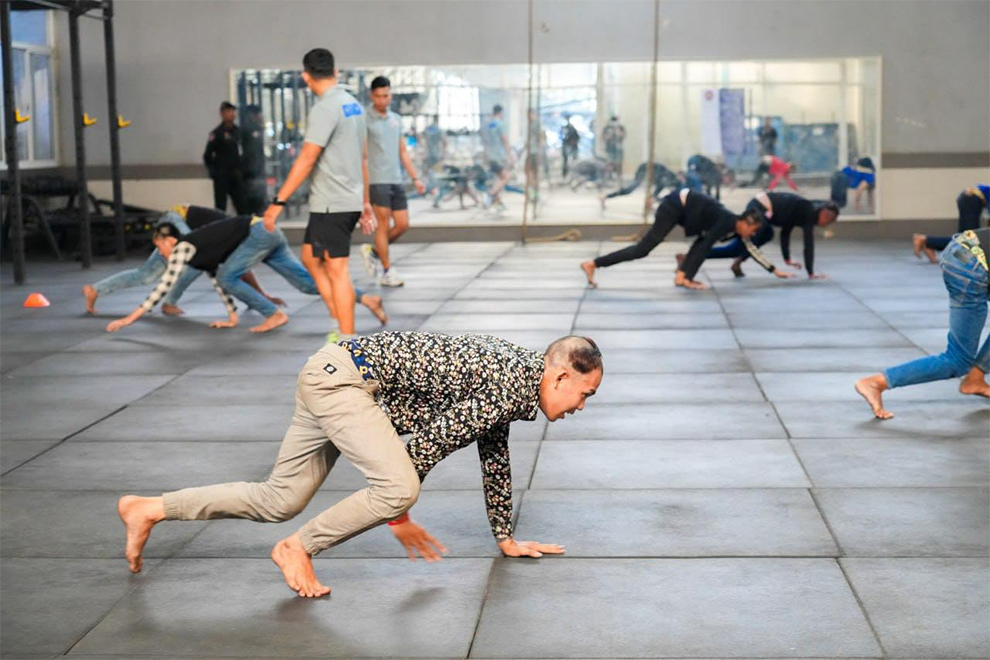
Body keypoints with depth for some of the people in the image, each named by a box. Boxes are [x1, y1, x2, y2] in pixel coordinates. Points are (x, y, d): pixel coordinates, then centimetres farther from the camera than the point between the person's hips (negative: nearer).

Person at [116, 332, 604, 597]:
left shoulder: (512, 376, 12)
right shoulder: (513, 391, -17)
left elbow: (494, 457, 23)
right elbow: (430, 443, -17)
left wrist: (506, 538, 28)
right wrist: (399, 515, -3)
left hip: (334, 375, 10)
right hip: (343, 377, -10)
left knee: (279, 502, 11)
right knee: (398, 488, -25)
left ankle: (149, 510, 17)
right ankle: (299, 548, -6)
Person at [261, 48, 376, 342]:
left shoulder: (325, 108, -15)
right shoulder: (353, 104, 12)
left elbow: (307, 159, -20)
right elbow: (363, 158, 17)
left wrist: (278, 202, -18)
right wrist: (365, 203, 24)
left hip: (331, 205, -9)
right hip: (350, 201, 9)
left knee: (336, 271, -4)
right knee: (311, 259, 18)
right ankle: (342, 326, 17)